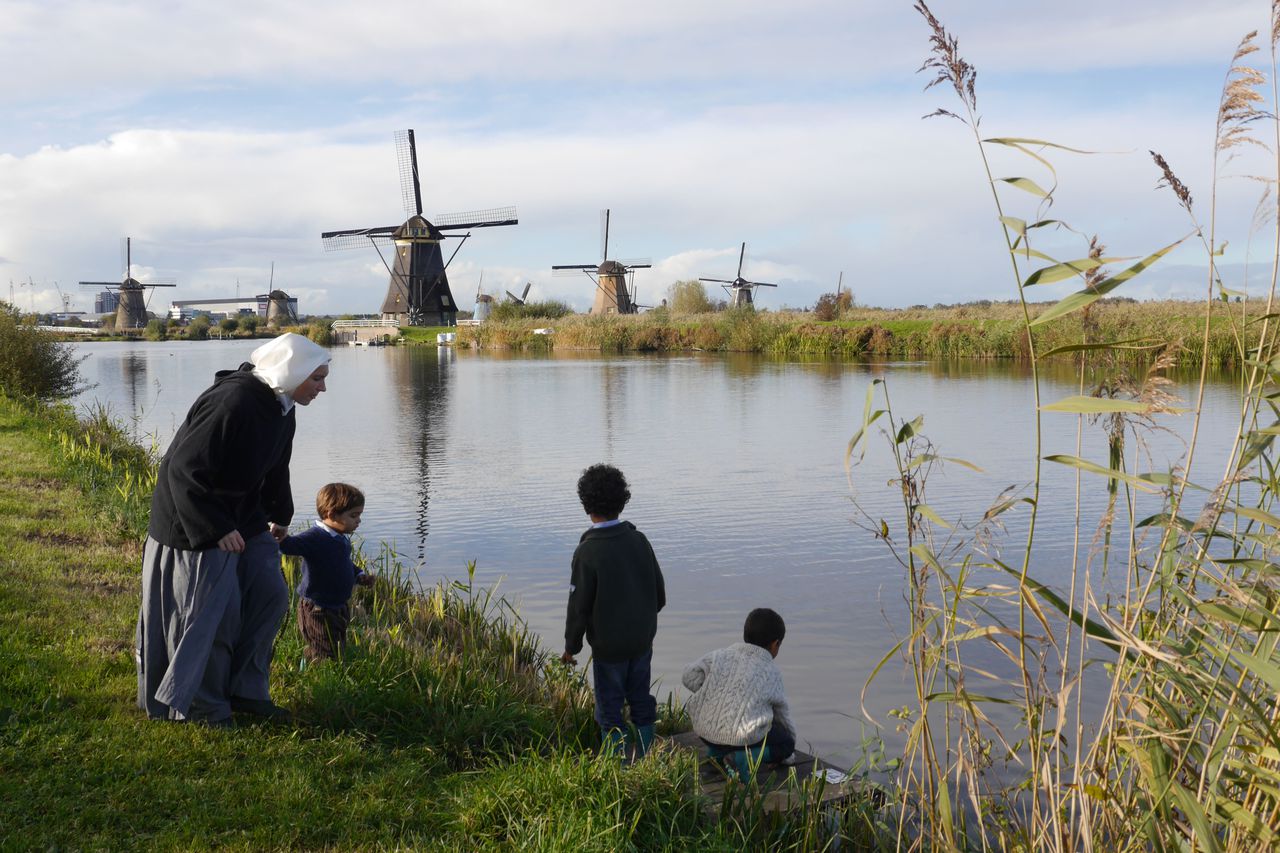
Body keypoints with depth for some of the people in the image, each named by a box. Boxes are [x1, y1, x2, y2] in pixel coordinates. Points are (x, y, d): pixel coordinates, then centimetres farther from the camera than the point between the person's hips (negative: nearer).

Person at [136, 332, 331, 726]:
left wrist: (279, 515, 29)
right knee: (212, 612, -2)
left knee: (270, 595, 6)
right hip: (195, 523, -9)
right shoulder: (232, 403, -28)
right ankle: (196, 704, 15)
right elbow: (184, 470, -27)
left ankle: (244, 690, 19)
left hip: (242, 517, 9)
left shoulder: (281, 408, 2)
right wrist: (216, 529, -25)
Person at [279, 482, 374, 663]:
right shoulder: (314, 538, -21)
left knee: (339, 651, 20)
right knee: (327, 656, -8)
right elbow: (293, 545, -38)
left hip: (337, 608, 10)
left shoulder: (341, 540, 8)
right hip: (318, 612, -10)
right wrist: (281, 539, -58)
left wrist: (360, 576, 13)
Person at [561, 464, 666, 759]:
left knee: (609, 707, 8)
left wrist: (571, 647, -3)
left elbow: (579, 606, -16)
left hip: (608, 646, -5)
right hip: (643, 640, 5)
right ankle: (646, 759, 28)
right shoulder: (639, 540, -4)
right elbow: (660, 593, 5)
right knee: (641, 700, 18)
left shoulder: (587, 552, -20)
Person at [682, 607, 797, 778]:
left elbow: (689, 677, 1)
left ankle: (716, 751, 17)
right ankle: (742, 758, -9)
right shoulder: (771, 674, 1)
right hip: (742, 738, -5)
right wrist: (790, 736, 33)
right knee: (786, 744, 17)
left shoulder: (721, 655, 5)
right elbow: (781, 710, 14)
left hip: (704, 731, 5)